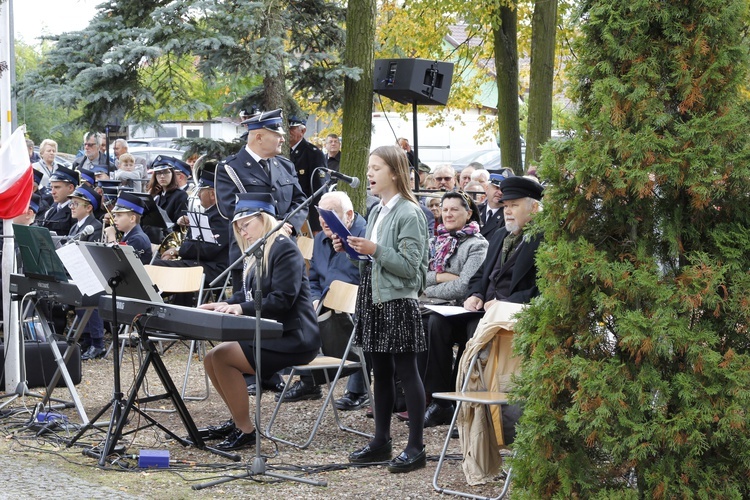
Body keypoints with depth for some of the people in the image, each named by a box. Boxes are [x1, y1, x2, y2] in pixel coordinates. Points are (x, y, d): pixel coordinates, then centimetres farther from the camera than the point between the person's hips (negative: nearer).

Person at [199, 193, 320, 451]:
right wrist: (225, 304, 3)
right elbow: (249, 295, 21)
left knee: (222, 356, -20)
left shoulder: (285, 249, -13)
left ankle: (245, 431, -13)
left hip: (292, 339, -10)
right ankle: (239, 420, 15)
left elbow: (282, 300, -22)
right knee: (211, 357, 3)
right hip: (268, 334, 10)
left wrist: (242, 308, -28)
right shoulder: (258, 253, 17)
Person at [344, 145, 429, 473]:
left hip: (398, 300, -9)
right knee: (380, 371, 13)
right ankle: (381, 442, 20)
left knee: (406, 371, -4)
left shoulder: (409, 214, -12)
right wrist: (351, 250, 5)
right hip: (374, 298, 9)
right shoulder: (376, 212, 14)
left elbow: (410, 265, -18)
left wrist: (375, 250, -22)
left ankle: (415, 447, 0)